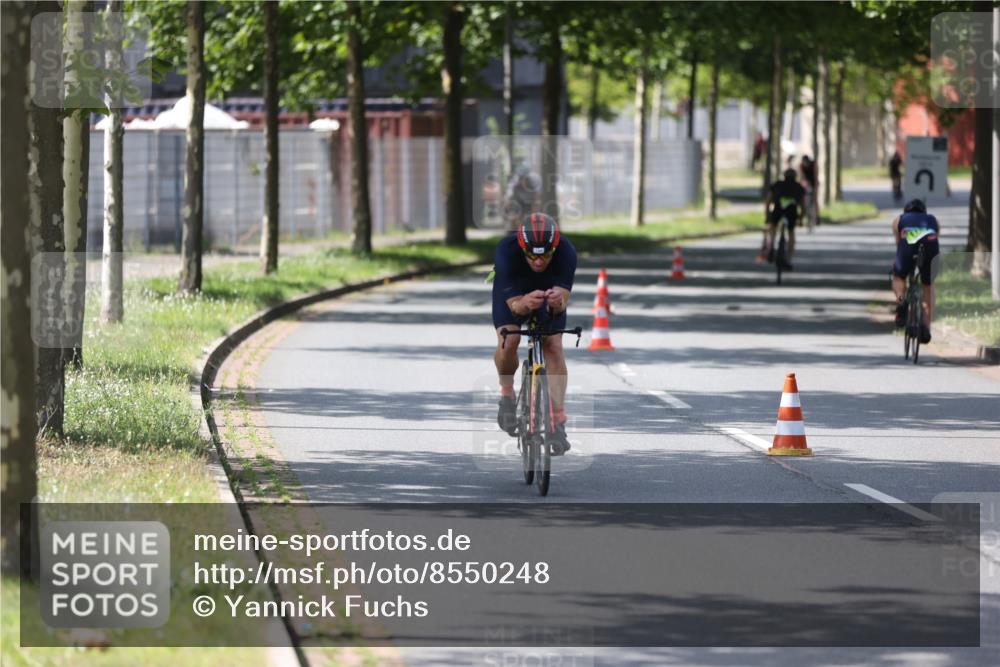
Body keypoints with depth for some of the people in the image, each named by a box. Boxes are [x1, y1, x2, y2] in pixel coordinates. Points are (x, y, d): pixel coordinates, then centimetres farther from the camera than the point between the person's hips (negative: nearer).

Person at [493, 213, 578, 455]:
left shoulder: (566, 252, -36)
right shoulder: (507, 251, -39)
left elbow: (564, 299, -38)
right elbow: (513, 305, -37)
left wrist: (559, 302, -62)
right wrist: (524, 304, -61)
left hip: (549, 290, 1)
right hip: (512, 291, -1)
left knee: (554, 346, -16)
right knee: (508, 340, -24)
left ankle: (558, 423, -14)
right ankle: (507, 394, 5)